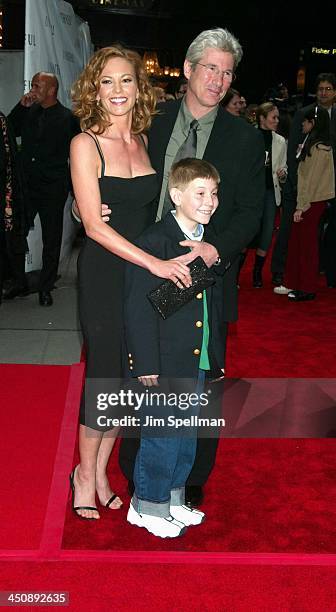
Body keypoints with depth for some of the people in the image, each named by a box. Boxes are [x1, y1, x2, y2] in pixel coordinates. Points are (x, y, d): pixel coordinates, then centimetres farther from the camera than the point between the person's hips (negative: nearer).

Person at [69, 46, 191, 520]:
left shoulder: (145, 140, 8)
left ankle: (101, 469, 28)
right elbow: (93, 223, -15)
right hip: (104, 274, -5)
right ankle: (85, 474, 24)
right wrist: (154, 262, -21)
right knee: (105, 374, 1)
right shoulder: (85, 144, -9)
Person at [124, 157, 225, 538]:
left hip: (198, 363, 8)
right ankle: (148, 506, 23)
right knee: (161, 436, 4)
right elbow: (139, 309, -17)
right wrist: (147, 363, -18)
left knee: (187, 434, 18)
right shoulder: (154, 242, -16)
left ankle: (173, 498, 36)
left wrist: (216, 356, 16)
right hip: (163, 364, -7)